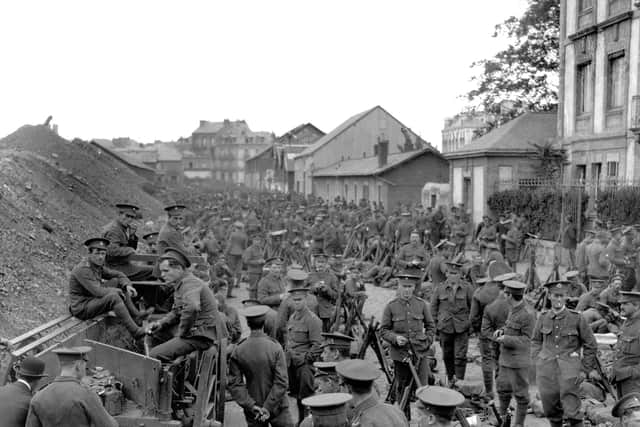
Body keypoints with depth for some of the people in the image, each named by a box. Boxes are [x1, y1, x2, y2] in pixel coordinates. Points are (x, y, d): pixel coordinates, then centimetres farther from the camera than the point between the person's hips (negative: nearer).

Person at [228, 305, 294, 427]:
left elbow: (234, 384, -7)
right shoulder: (275, 348, -12)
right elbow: (282, 382, -16)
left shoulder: (237, 351, -7)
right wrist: (268, 407, -12)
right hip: (278, 408, -2)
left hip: (253, 411, 2)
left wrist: (251, 406, -8)